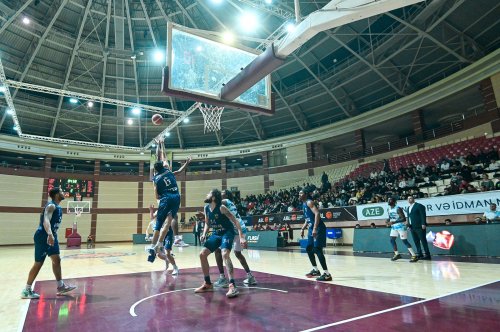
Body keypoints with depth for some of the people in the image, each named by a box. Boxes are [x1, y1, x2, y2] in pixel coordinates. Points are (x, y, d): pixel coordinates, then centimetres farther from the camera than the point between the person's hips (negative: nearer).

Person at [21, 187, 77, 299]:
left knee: (57, 260, 9)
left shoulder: (57, 207, 12)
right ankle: (26, 290, 12)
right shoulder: (51, 206, -18)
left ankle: (61, 286, 15)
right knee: (38, 263, -1)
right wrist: (50, 234, -48)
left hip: (51, 236, 10)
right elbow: (46, 221, -33)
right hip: (43, 237, -10)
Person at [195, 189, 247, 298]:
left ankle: (232, 286, -29)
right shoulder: (206, 208, -1)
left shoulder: (221, 208, -22)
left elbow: (235, 221, -23)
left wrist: (241, 237, -30)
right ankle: (208, 284, 15)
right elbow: (207, 223, 15)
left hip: (227, 233, -8)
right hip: (216, 233, 8)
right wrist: (204, 234, -4)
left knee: (225, 254, -31)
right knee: (202, 254, 2)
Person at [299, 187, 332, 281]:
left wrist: (315, 229, -34)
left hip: (318, 229, -10)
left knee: (317, 250, -14)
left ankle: (327, 274, -11)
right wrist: (302, 229, 22)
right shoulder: (304, 204, 16)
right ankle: (315, 270, 28)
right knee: (308, 249, 16)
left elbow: (317, 214, -27)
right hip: (312, 229, 10)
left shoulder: (309, 202, -13)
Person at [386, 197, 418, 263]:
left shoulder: (398, 209, -20)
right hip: (394, 227, 8)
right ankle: (397, 254, 22)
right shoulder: (388, 209, 5)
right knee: (392, 240, 8)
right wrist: (388, 221, -4)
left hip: (401, 226, -8)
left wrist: (394, 222, -31)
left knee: (405, 241, -10)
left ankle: (414, 256, -5)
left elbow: (404, 219, -24)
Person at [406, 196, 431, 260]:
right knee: (416, 242, 6)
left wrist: (423, 224, -17)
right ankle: (419, 254, 11)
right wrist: (408, 224, 11)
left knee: (423, 241, -5)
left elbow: (423, 215, -9)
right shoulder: (408, 208, 20)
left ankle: (427, 255, 0)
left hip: (419, 227, -7)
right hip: (412, 228, 7)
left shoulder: (419, 206, -2)